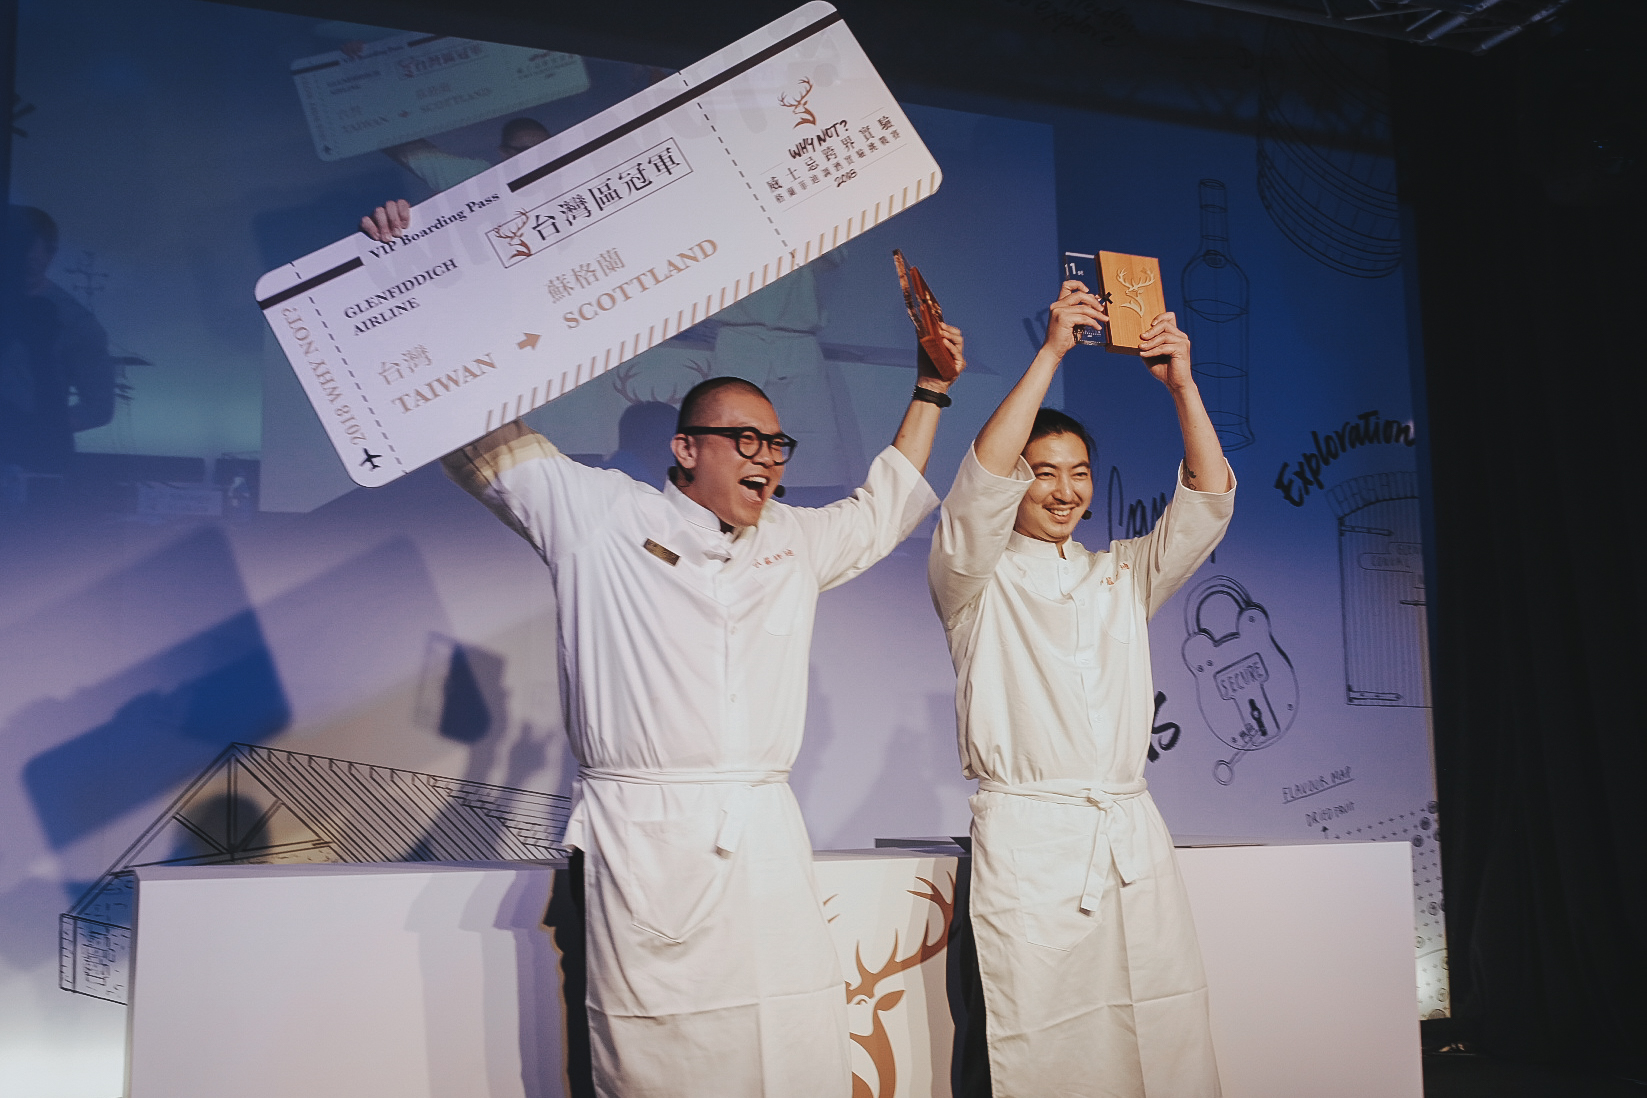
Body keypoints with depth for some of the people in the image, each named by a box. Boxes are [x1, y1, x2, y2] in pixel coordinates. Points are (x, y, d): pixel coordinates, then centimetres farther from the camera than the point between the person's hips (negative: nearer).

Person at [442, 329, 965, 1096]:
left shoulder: (794, 542, 20)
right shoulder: (599, 515, 6)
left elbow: (885, 509, 36)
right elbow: (482, 434, 11)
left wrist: (930, 387, 35)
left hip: (766, 845, 4)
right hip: (643, 850, -4)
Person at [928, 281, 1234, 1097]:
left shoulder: (1123, 574, 19)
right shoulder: (978, 578, 5)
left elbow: (1205, 503, 8)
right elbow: (981, 483, -12)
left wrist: (1181, 384, -5)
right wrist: (1050, 353, -16)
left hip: (1133, 837, 5)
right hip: (1029, 841, -4)